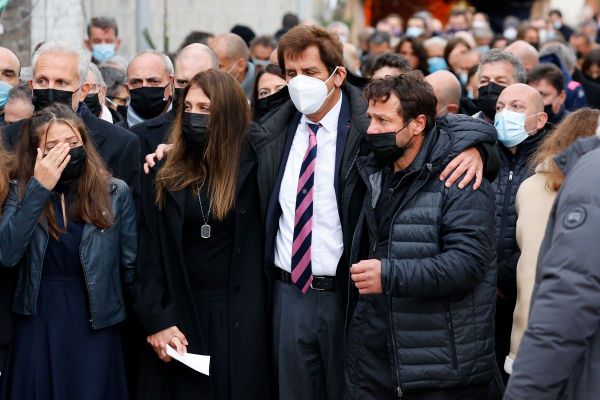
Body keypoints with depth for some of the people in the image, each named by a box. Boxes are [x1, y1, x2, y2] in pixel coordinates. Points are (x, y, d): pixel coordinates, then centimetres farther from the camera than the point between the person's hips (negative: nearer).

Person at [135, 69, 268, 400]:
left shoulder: (252, 169, 2)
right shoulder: (163, 177, 3)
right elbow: (149, 254, 1)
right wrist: (156, 321, -6)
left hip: (240, 321, -1)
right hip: (177, 317, 1)